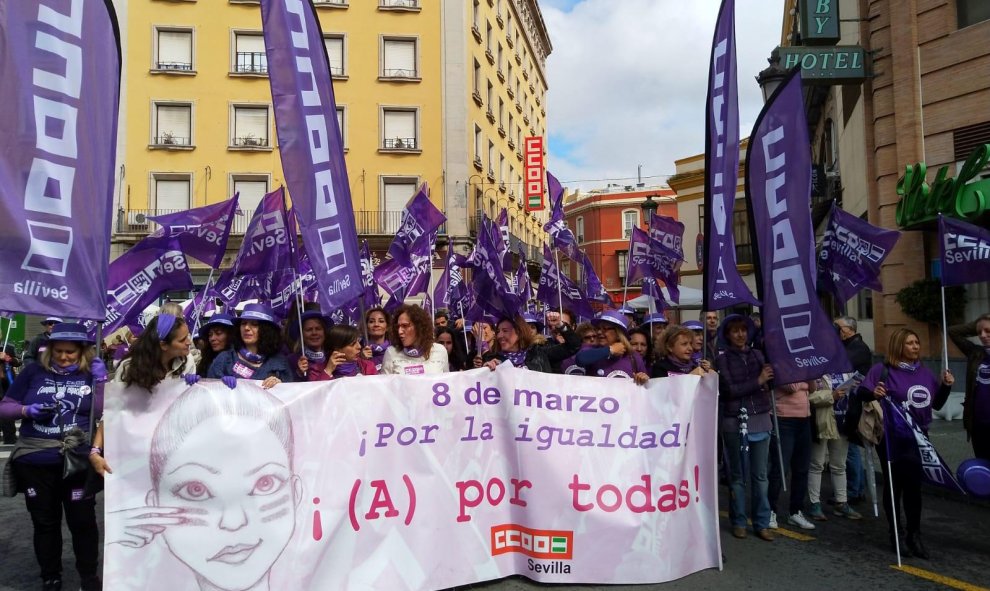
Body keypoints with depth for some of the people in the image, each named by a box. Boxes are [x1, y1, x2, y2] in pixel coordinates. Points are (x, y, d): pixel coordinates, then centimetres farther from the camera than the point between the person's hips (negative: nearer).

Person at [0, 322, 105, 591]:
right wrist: (27, 410, -14)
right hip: (34, 462, 2)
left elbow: (102, 415, -9)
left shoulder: (91, 373, -2)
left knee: (82, 521, 8)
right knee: (45, 522, 16)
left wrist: (100, 381, -18)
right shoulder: (34, 371, -1)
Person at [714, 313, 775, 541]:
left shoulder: (757, 354, 9)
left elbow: (770, 380, 2)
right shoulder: (722, 360, 0)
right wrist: (757, 381, -13)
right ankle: (738, 522, 17)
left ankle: (762, 523, 15)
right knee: (737, 475, 7)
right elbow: (729, 390, -10)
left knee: (760, 474, 7)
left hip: (761, 420, 3)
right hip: (735, 422, -2)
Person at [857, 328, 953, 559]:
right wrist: (874, 394, -39)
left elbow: (936, 404, 15)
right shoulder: (883, 369, -9)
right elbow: (861, 392, -18)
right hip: (891, 436, -4)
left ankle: (914, 534, 15)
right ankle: (895, 533, 17)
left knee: (913, 484, 5)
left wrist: (946, 386, 0)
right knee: (894, 483, 5)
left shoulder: (925, 372, 7)